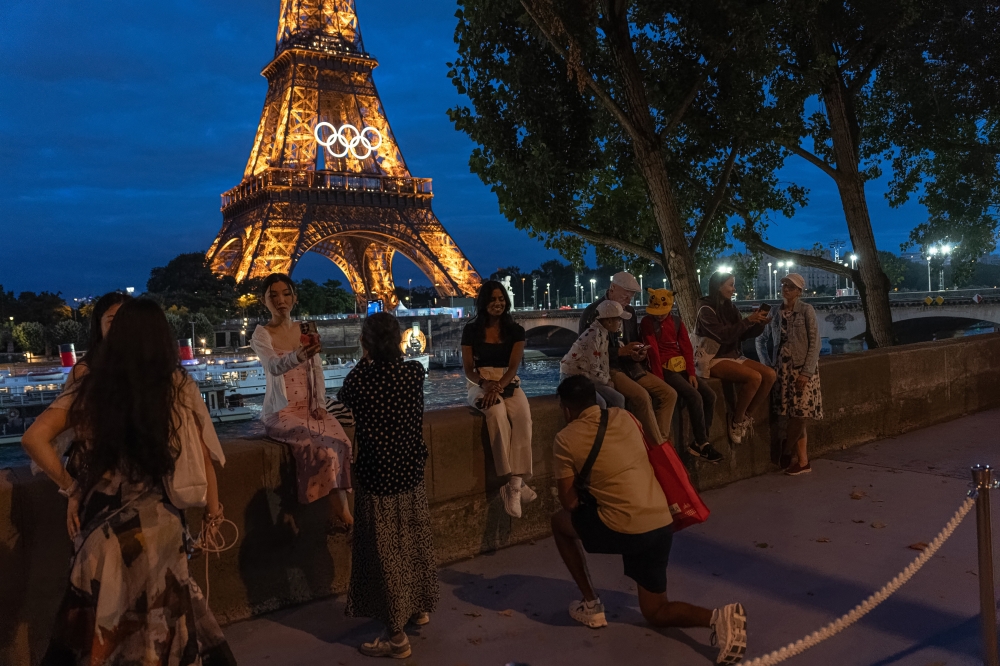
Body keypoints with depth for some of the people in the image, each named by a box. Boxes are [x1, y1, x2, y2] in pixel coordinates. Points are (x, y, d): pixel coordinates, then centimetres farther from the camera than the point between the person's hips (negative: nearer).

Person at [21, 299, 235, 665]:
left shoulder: (91, 386, -2)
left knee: (82, 628, 17)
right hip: (160, 521, 0)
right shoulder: (179, 385, -4)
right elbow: (201, 456, 0)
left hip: (103, 517, 0)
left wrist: (72, 489, 4)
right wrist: (212, 509, 12)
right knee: (171, 608, 16)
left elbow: (34, 439, -5)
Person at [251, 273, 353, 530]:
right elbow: (274, 366, -28)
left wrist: (320, 404, -4)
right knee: (321, 442, -28)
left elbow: (317, 370, 11)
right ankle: (343, 512, -18)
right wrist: (298, 356, -50)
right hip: (281, 411, -4)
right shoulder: (261, 335, -7)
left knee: (339, 440, -24)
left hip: (309, 407, 4)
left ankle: (339, 511, -22)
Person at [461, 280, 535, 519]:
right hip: (480, 385, -1)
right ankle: (510, 480, -32)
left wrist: (498, 387, -23)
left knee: (522, 415, -33)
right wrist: (485, 384, -19)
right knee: (497, 413, -36)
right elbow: (468, 368, 1)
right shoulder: (471, 330, 4)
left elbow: (513, 366, -4)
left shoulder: (515, 331, 6)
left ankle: (515, 481, -33)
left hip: (509, 383, 2)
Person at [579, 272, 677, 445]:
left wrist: (638, 354, -2)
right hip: (607, 368, -8)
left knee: (669, 394, -8)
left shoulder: (629, 311, 12)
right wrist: (621, 351, -20)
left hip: (630, 366, 8)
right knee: (642, 396, -30)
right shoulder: (592, 312, -9)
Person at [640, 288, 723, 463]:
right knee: (694, 396, -23)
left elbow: (687, 347, 7)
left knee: (709, 395, -8)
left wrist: (691, 373, -4)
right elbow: (653, 351, -16)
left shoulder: (676, 320, 10)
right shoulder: (647, 322, -8)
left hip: (681, 366, 7)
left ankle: (699, 442, -2)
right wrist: (659, 380, -22)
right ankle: (702, 444, -13)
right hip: (665, 369, -6)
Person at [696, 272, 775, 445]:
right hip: (713, 359, -8)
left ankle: (744, 416, -2)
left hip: (734, 357, 8)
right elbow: (724, 335, -20)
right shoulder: (706, 308, -11)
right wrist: (749, 320, -20)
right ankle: (736, 421, -11)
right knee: (754, 377, -28)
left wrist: (760, 324, -6)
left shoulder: (730, 307, 12)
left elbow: (744, 335, 11)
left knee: (769, 374, -13)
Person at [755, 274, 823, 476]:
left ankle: (785, 455, 9)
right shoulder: (777, 313, 9)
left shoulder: (806, 311, -5)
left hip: (802, 368, -4)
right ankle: (803, 462, 10)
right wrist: (768, 363, 6)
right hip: (783, 368, 4)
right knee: (795, 418, 4)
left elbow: (815, 343, -9)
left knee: (800, 415, -7)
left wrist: (806, 372, -15)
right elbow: (762, 340, 18)